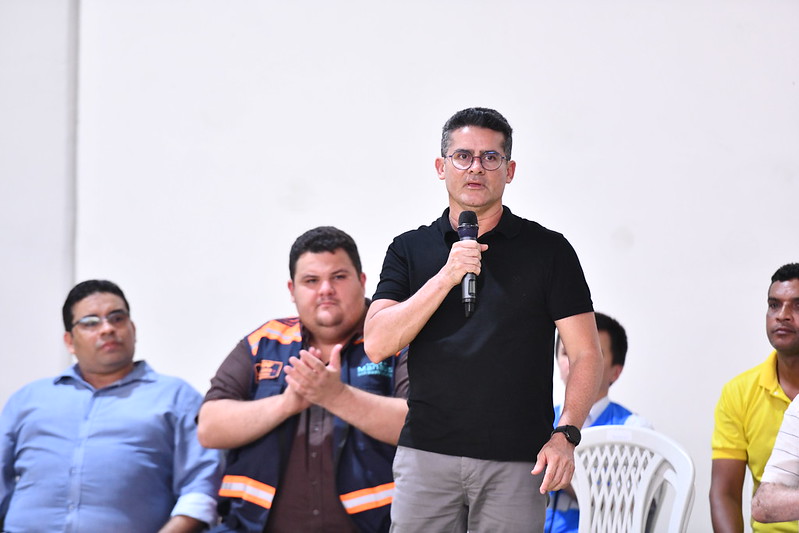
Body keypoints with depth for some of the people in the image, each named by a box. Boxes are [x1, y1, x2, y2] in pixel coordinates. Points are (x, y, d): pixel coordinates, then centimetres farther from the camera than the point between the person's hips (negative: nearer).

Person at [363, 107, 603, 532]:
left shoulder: (549, 250, 5)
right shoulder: (409, 250, 10)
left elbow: (586, 354, 2)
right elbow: (377, 344, -3)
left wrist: (565, 434, -12)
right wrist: (446, 276, -12)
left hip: (516, 463, -1)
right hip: (426, 454, 1)